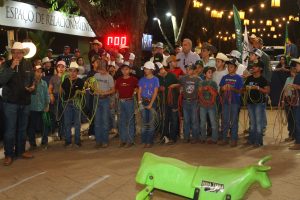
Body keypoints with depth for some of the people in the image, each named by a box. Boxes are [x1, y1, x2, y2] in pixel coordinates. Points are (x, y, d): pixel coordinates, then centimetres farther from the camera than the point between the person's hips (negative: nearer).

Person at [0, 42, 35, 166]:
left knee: (22, 128, 14)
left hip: (25, 101, 4)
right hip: (10, 102, -4)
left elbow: (32, 80, 17)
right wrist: (11, 67, -25)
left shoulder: (28, 65, 5)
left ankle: (20, 150, 27)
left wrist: (33, 87, -4)